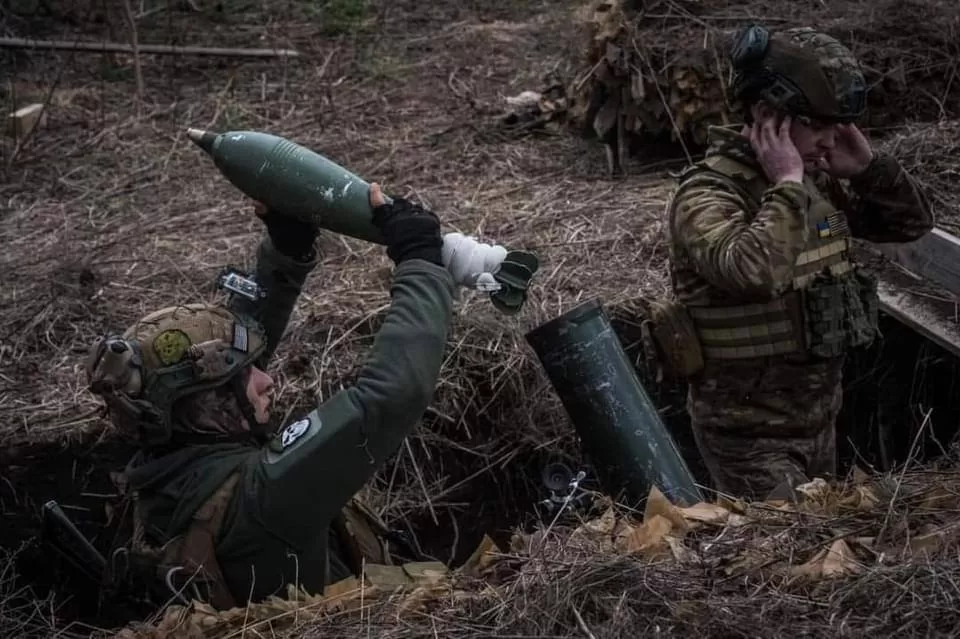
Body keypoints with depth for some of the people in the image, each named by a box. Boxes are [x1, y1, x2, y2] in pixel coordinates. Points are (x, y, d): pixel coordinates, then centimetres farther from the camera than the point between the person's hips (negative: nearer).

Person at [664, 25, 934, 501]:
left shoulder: (819, 183, 3)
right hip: (749, 433, -8)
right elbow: (753, 271, -41)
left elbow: (913, 222, 11)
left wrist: (868, 166, -6)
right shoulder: (707, 193, -21)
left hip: (820, 417, 8)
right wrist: (787, 185, -28)